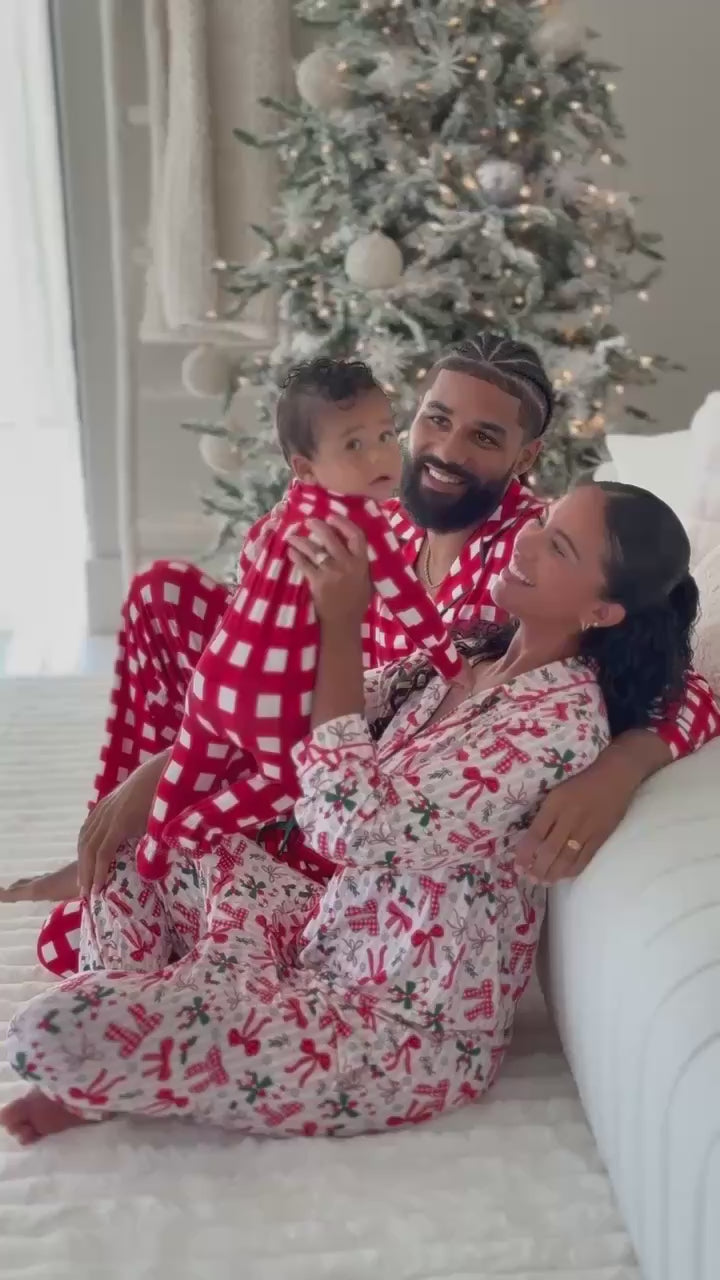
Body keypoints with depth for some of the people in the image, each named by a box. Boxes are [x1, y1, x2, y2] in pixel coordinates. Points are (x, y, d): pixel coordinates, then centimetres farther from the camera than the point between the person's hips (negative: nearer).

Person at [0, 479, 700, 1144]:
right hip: (336, 928, 9)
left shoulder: (566, 717, -23)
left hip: (408, 1021, -9)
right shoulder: (474, 653, 4)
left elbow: (355, 827, -31)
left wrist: (341, 627, -28)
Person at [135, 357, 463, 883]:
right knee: (288, 779, 17)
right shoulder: (360, 517, -18)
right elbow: (407, 600, -15)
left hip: (219, 673, 8)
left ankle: (153, 850, 41)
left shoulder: (296, 502, 7)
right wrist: (455, 668, -3)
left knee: (195, 765, 27)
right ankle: (186, 834, 20)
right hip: (278, 693, -8)